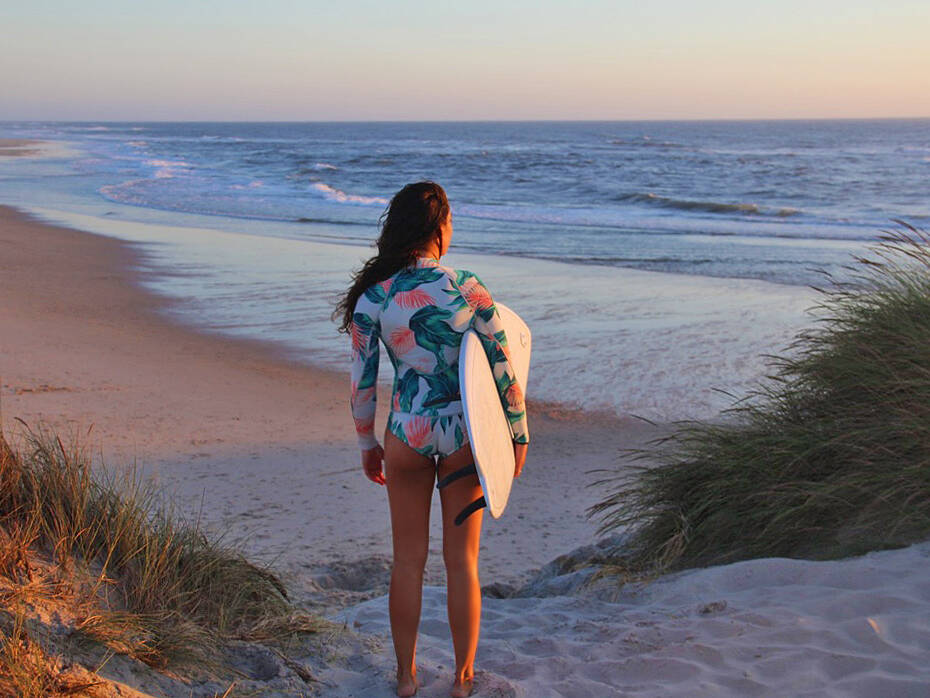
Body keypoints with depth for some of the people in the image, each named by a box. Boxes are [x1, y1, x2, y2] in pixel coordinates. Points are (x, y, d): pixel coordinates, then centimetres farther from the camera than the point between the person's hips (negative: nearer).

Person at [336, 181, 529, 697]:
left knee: (408, 561, 16)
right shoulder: (467, 289, -11)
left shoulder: (372, 298, -8)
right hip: (464, 436, -1)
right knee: (462, 562, 13)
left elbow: (361, 382, -2)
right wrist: (518, 435, 6)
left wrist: (367, 445, 13)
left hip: (407, 435, 1)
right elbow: (504, 370, -7)